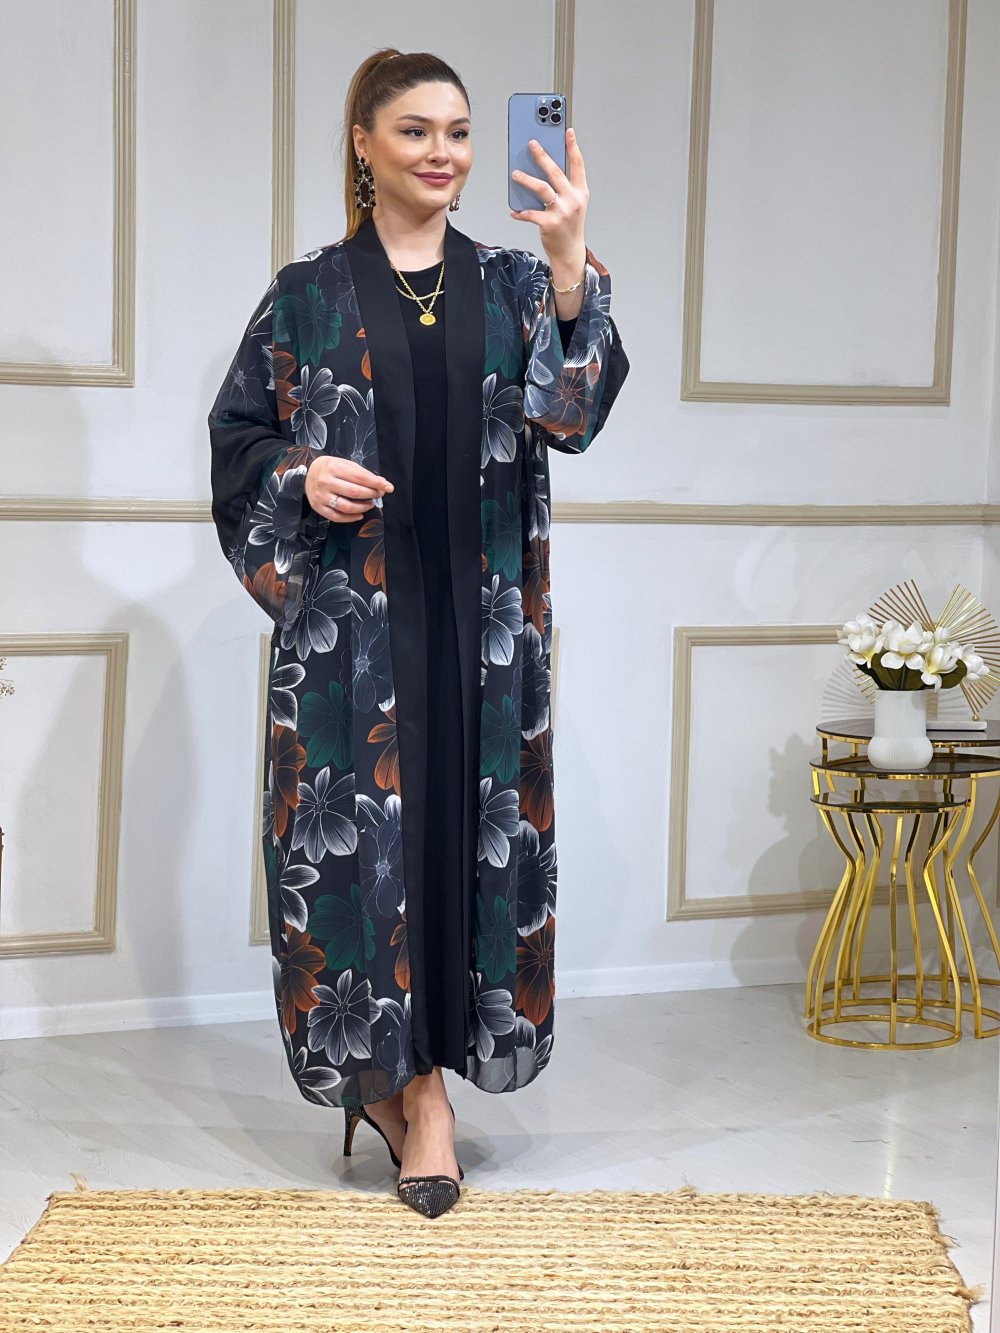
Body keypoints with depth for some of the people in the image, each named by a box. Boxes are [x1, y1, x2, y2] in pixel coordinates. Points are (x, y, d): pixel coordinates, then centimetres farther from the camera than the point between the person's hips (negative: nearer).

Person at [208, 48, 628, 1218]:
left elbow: (574, 413, -9)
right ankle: (388, 1073, 12)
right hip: (347, 607, -1)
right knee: (358, 827, -2)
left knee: (466, 824, 1)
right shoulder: (309, 294, 5)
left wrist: (571, 267, -22)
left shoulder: (511, 285, 8)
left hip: (478, 613, 1)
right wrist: (300, 477, -11)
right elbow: (238, 432, 9)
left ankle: (420, 1078, 11)